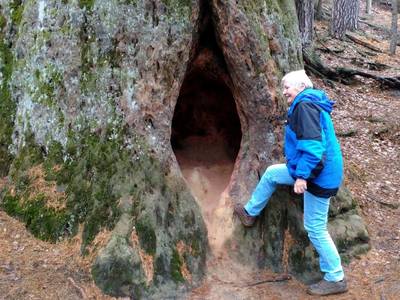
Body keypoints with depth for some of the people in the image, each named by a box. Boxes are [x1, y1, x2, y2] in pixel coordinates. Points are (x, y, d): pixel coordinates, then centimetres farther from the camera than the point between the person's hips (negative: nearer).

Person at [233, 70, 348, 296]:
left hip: (318, 175, -10)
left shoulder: (305, 106, -18)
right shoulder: (312, 105, 14)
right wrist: (299, 172, 27)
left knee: (315, 228, -2)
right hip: (311, 171, 10)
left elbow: (312, 144, -29)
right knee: (271, 173, 23)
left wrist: (302, 175, -28)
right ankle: (251, 213, 39)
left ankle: (336, 279, 11)